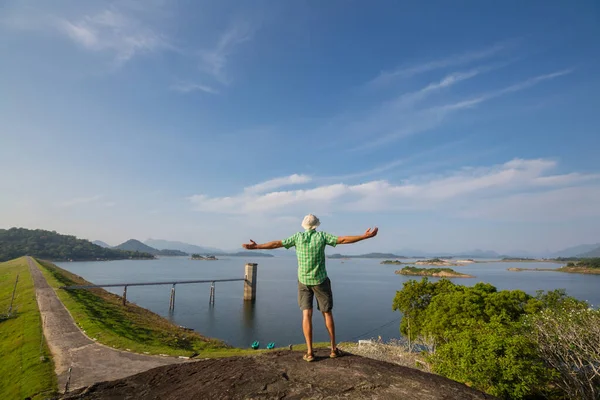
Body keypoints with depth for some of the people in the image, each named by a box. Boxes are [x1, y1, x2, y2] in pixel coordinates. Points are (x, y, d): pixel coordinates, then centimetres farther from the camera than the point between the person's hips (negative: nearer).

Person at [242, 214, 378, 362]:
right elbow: (343, 239, -12)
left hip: (304, 281, 1)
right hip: (320, 280, -1)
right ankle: (334, 348, 16)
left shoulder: (298, 236, -3)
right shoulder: (322, 235, -7)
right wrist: (366, 236, -7)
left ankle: (309, 352, -3)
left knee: (306, 314, 2)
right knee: (327, 313, 11)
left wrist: (256, 247, 9)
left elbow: (276, 243, -1)